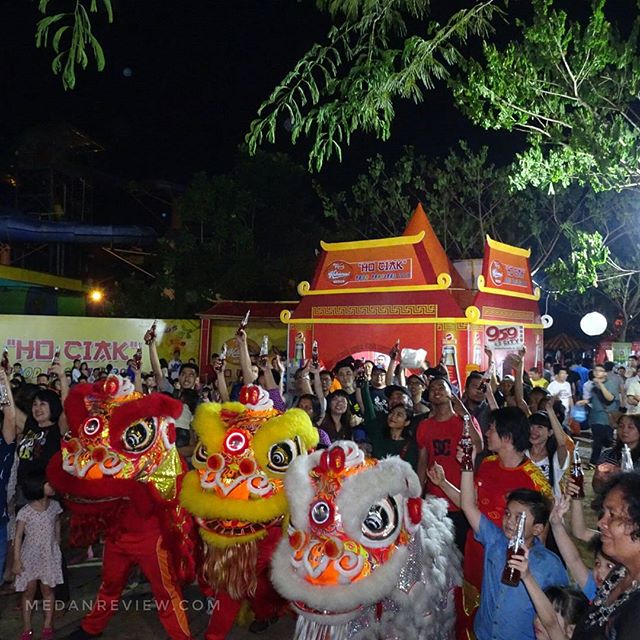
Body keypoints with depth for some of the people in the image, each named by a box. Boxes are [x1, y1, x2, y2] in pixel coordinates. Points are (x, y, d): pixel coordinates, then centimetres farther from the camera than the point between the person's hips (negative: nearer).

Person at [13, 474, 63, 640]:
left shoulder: (54, 506, -5)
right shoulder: (25, 512, -16)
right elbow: (18, 536, -10)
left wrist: (57, 544, 14)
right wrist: (17, 560, -11)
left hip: (50, 555, 2)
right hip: (30, 556, -2)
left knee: (48, 589, 9)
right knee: (29, 591, 6)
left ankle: (48, 626, 20)